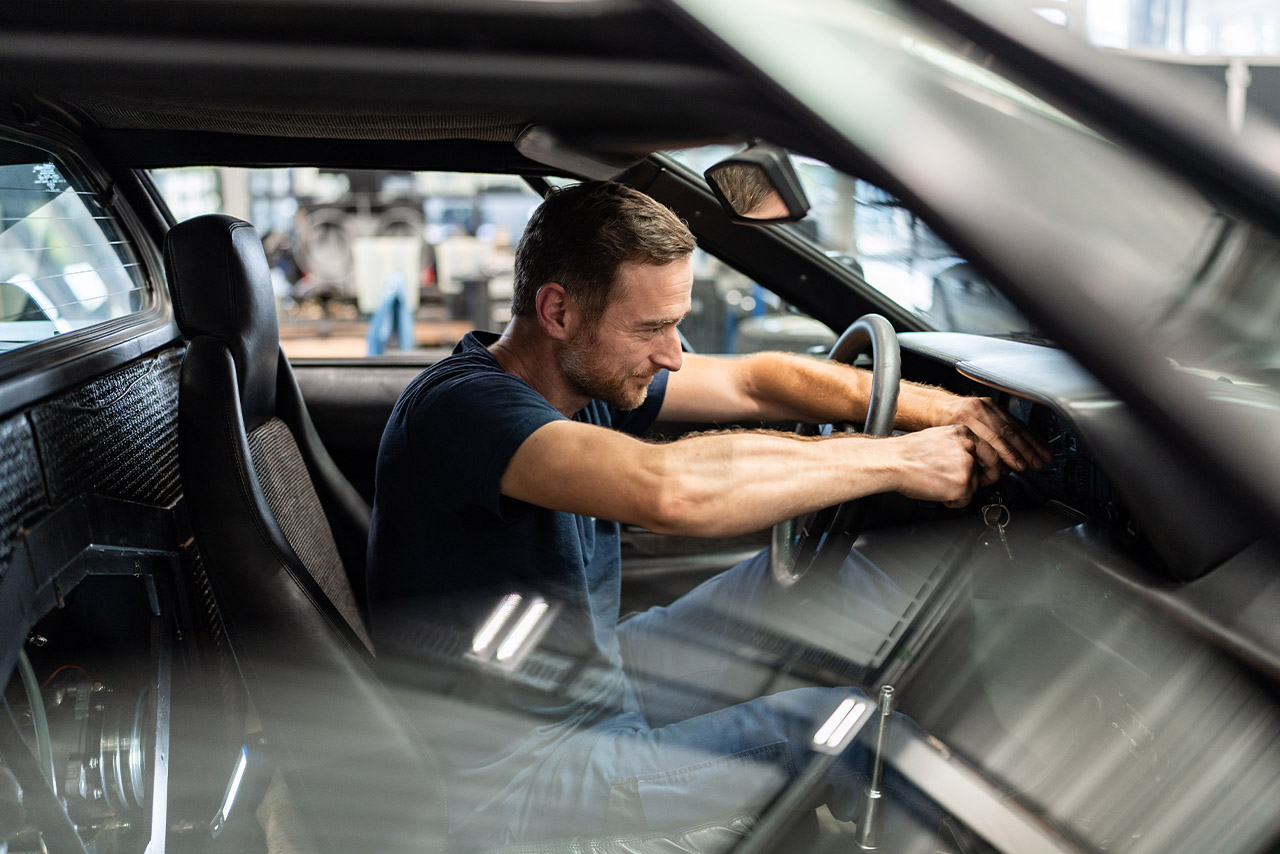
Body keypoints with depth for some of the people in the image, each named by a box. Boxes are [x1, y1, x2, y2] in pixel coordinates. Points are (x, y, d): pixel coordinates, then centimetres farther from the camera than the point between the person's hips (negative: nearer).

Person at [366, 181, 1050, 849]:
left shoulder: (588, 370, -2)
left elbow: (750, 381, 4)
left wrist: (935, 408, -11)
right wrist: (898, 460, -34)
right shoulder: (460, 404, -29)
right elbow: (671, 491, -45)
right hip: (514, 779, -9)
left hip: (597, 680, 9)